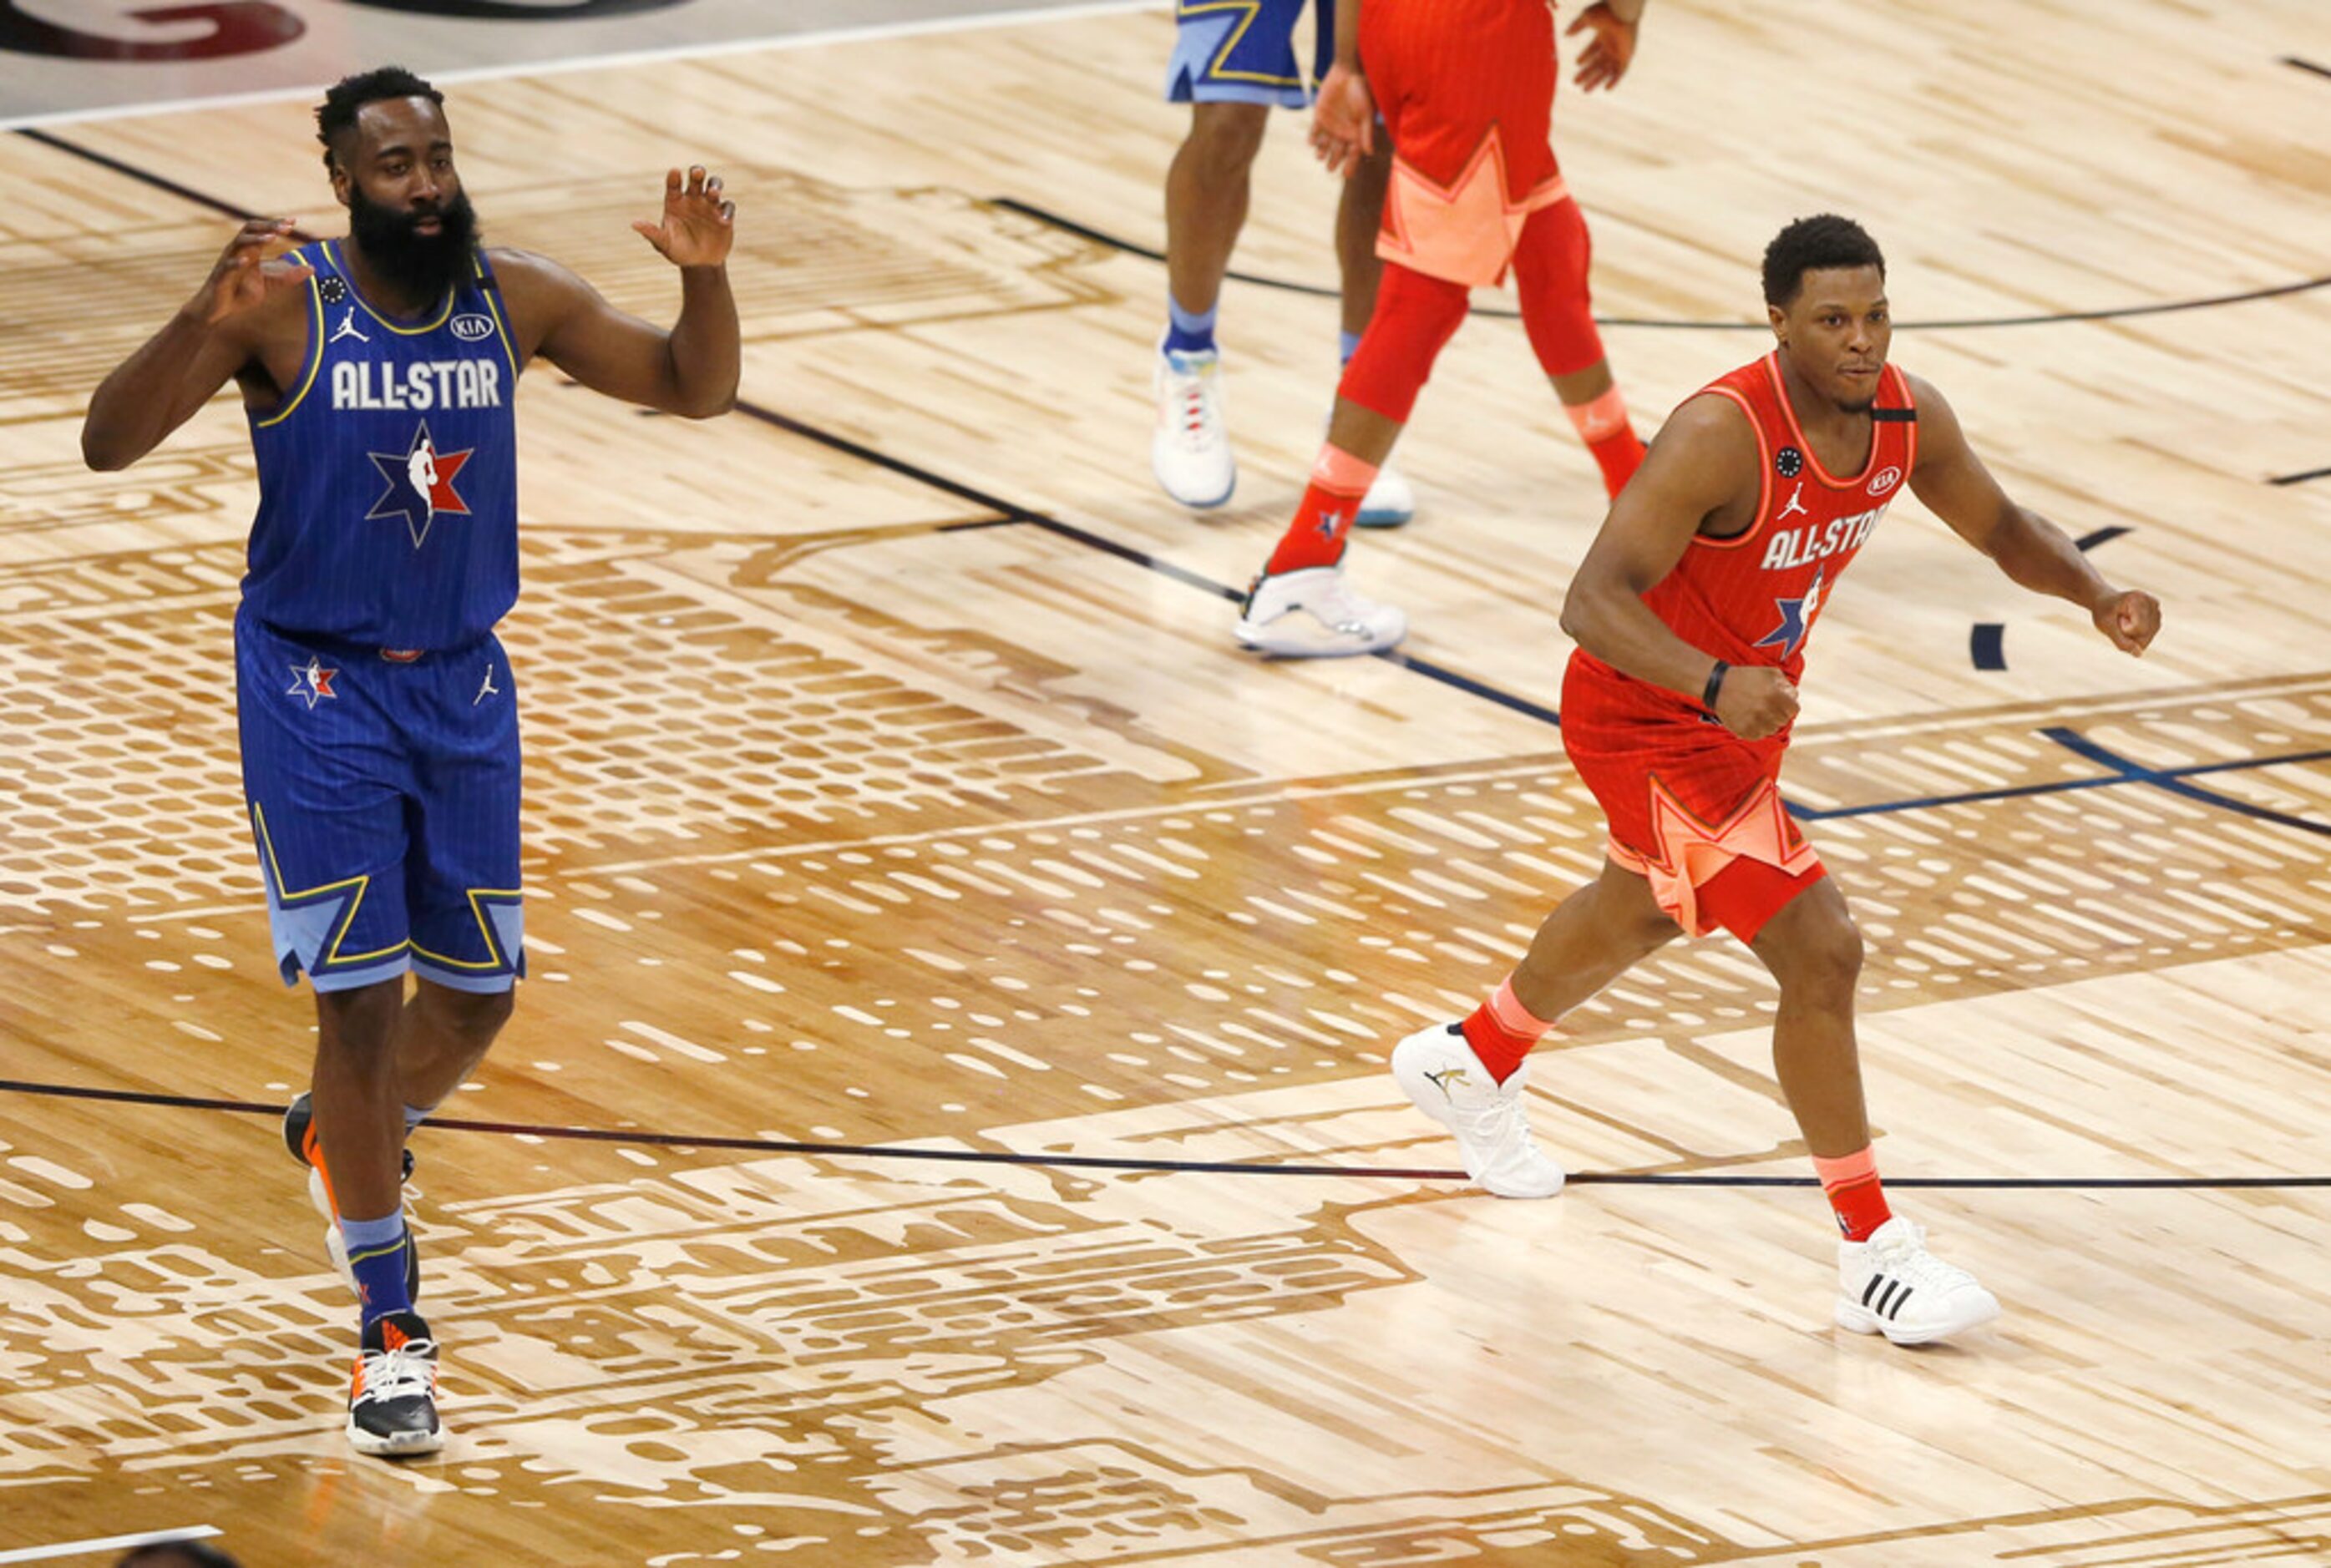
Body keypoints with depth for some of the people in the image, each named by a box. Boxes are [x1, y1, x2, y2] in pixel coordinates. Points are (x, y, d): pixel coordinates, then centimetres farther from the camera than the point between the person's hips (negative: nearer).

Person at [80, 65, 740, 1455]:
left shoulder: (515, 299, -5)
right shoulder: (285, 306, -17)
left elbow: (697, 391, 3)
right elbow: (109, 443, -24)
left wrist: (707, 276, -18)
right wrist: (210, 320, -41)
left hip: (464, 685, 4)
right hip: (316, 687, -4)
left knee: (477, 996, 11)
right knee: (362, 1001, -7)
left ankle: (350, 1132, 44)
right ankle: (391, 1338, 2)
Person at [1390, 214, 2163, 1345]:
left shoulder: (1907, 418, -12)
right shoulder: (1721, 437, -34)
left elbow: (1995, 526, 6)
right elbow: (1592, 602, -38)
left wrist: (2096, 595, -13)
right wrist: (1717, 686, -54)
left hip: (1748, 701, 9)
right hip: (1646, 718, -9)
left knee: (1644, 912, 33)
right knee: (1819, 951, -16)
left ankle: (1473, 1064, 61)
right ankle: (1873, 1260, -7)